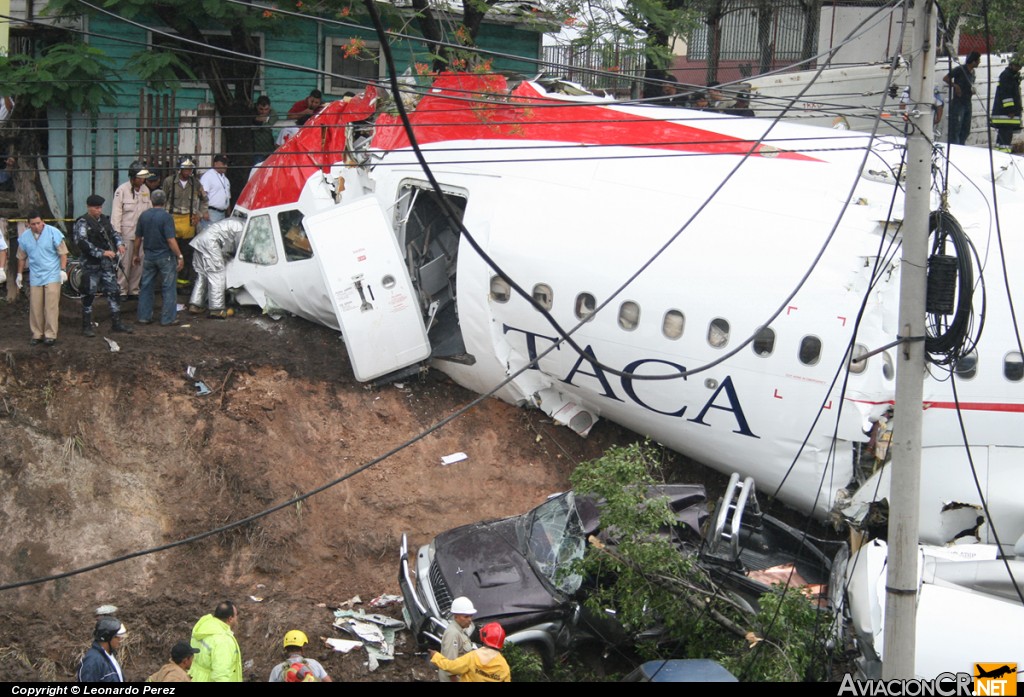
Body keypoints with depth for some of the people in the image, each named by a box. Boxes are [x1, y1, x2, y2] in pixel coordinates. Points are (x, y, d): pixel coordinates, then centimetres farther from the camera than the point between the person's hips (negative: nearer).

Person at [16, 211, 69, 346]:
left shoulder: (53, 233, -9)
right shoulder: (24, 237, 4)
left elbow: (63, 253, -6)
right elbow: (22, 258, 16)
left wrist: (63, 270, -13)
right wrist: (19, 274, 17)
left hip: (52, 276, -4)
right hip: (35, 277, 4)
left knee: (51, 306, -8)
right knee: (35, 307, 5)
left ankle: (51, 335, -5)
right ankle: (37, 334, 15)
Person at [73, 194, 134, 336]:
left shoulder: (104, 219, 11)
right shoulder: (82, 223, -11)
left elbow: (113, 233, 24)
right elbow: (82, 243, -22)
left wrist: (119, 244, 2)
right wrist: (102, 253, -25)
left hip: (108, 264, 7)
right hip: (91, 265, -7)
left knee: (114, 292, 9)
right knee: (89, 295, 1)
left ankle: (116, 323, 18)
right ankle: (86, 326, 10)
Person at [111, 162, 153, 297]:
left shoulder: (145, 190, 8)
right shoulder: (122, 190, -9)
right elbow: (116, 213, -9)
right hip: (127, 233, -5)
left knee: (138, 263, 9)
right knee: (125, 263, -3)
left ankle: (134, 290, 20)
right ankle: (121, 290, 6)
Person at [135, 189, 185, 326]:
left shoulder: (143, 216, 2)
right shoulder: (166, 217, -15)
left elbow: (139, 238, 9)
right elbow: (171, 240, -19)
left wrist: (138, 254, 22)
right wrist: (180, 256, -14)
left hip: (149, 256, 5)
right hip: (165, 256, -5)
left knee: (146, 287, 13)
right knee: (168, 288, 3)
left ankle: (143, 316, 16)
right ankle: (168, 318, 4)